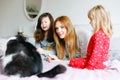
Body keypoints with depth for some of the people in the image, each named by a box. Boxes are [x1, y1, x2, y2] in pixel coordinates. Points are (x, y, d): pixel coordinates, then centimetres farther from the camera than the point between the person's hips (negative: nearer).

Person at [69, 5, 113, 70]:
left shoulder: (98, 34, -24)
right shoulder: (105, 32, 8)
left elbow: (96, 53, -26)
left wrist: (89, 67, -21)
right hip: (102, 61, 9)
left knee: (72, 62, -7)